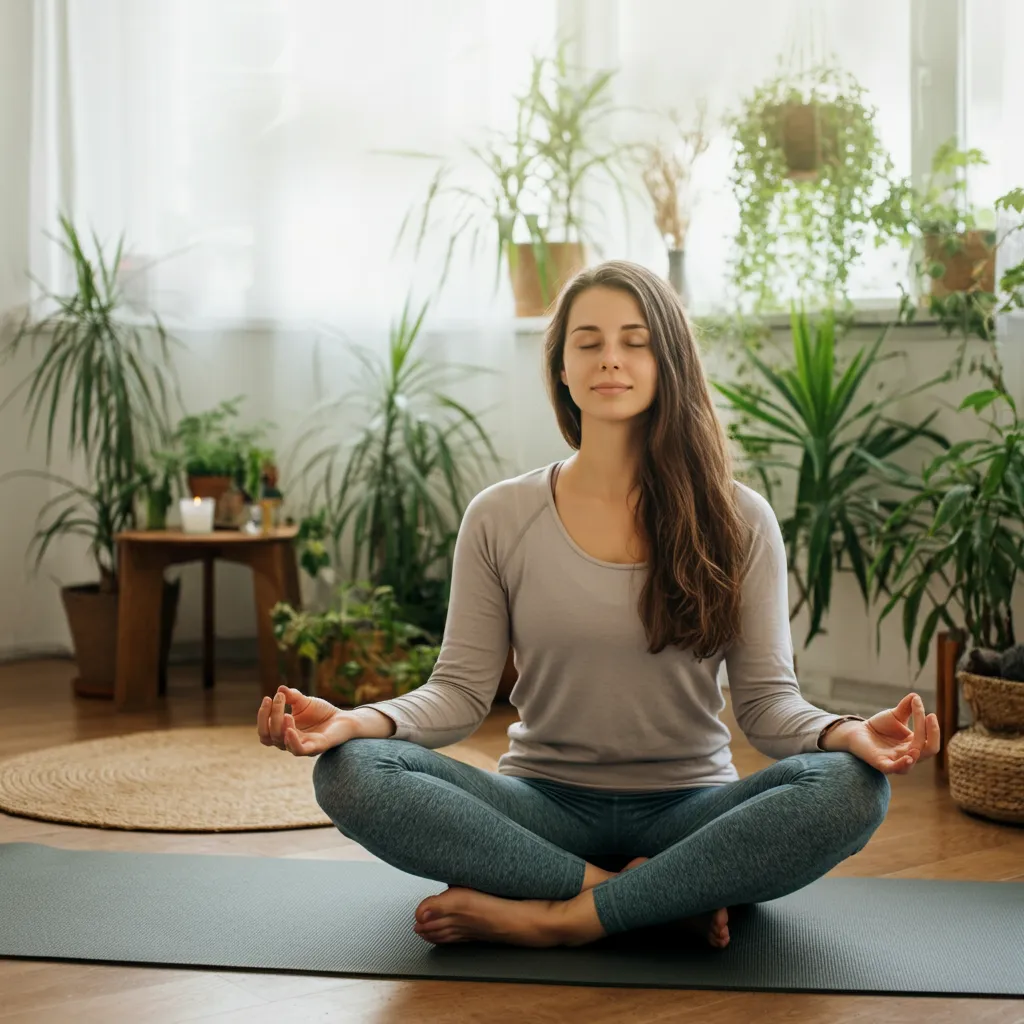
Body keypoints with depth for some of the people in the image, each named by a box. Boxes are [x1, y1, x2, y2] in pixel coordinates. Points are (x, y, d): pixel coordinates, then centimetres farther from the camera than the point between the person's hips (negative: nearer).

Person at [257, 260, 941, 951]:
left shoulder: (738, 521, 2)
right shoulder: (500, 519, 4)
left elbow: (768, 700, -2)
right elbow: (462, 691, 0)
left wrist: (847, 733, -25)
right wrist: (357, 722, -20)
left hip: (689, 810, 0)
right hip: (546, 807, 1)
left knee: (850, 788, -30)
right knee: (351, 773, -26)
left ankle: (554, 918, -25)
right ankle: (657, 899, -22)